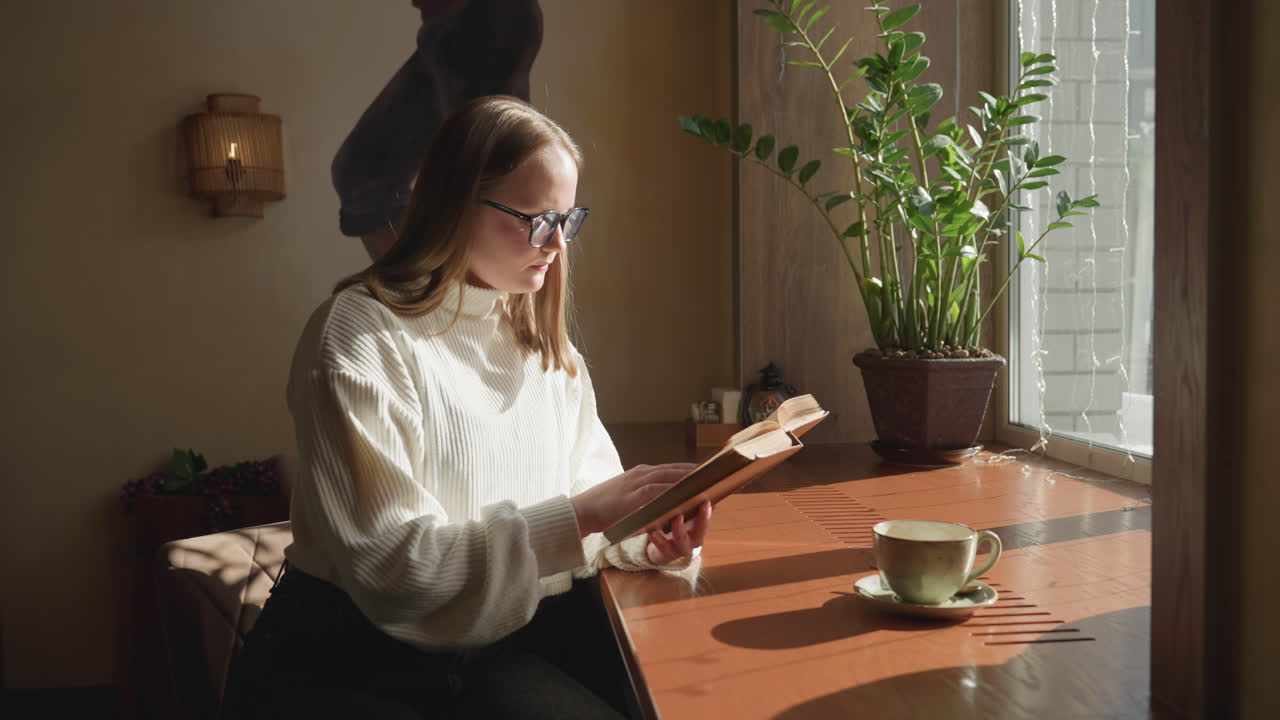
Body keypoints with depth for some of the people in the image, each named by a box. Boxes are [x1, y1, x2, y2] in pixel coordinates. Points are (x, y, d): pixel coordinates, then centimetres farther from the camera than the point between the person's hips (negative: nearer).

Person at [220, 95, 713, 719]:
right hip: (353, 656, -4)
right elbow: (389, 563, -19)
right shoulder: (361, 336, -12)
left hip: (505, 648, 5)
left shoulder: (544, 341, 11)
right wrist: (580, 516, -24)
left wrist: (645, 538, -13)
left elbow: (592, 497, 9)